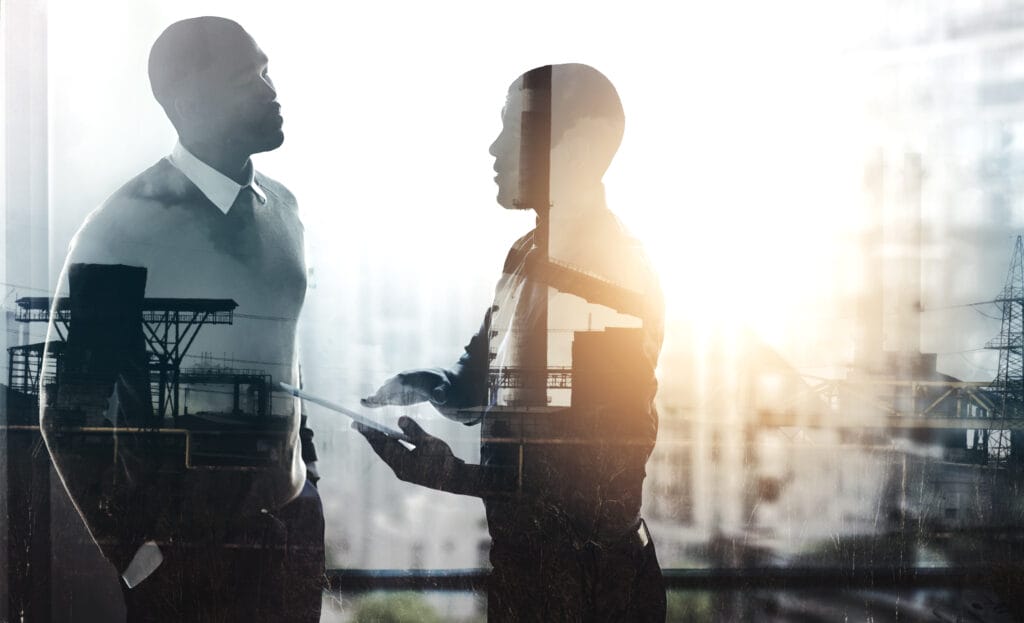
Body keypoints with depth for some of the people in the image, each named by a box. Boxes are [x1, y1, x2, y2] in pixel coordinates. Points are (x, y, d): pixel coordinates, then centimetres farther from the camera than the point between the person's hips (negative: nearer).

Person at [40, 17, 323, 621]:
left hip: (289, 519, 6)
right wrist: (132, 555, -10)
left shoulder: (284, 209, 8)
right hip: (180, 541, -6)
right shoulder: (127, 227, -11)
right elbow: (73, 408, -10)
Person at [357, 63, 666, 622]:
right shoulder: (529, 256, 9)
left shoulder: (613, 278, -17)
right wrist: (420, 386, -2)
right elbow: (477, 382, 20)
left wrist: (456, 475, -26)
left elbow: (604, 477, -20)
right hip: (520, 561, 8)